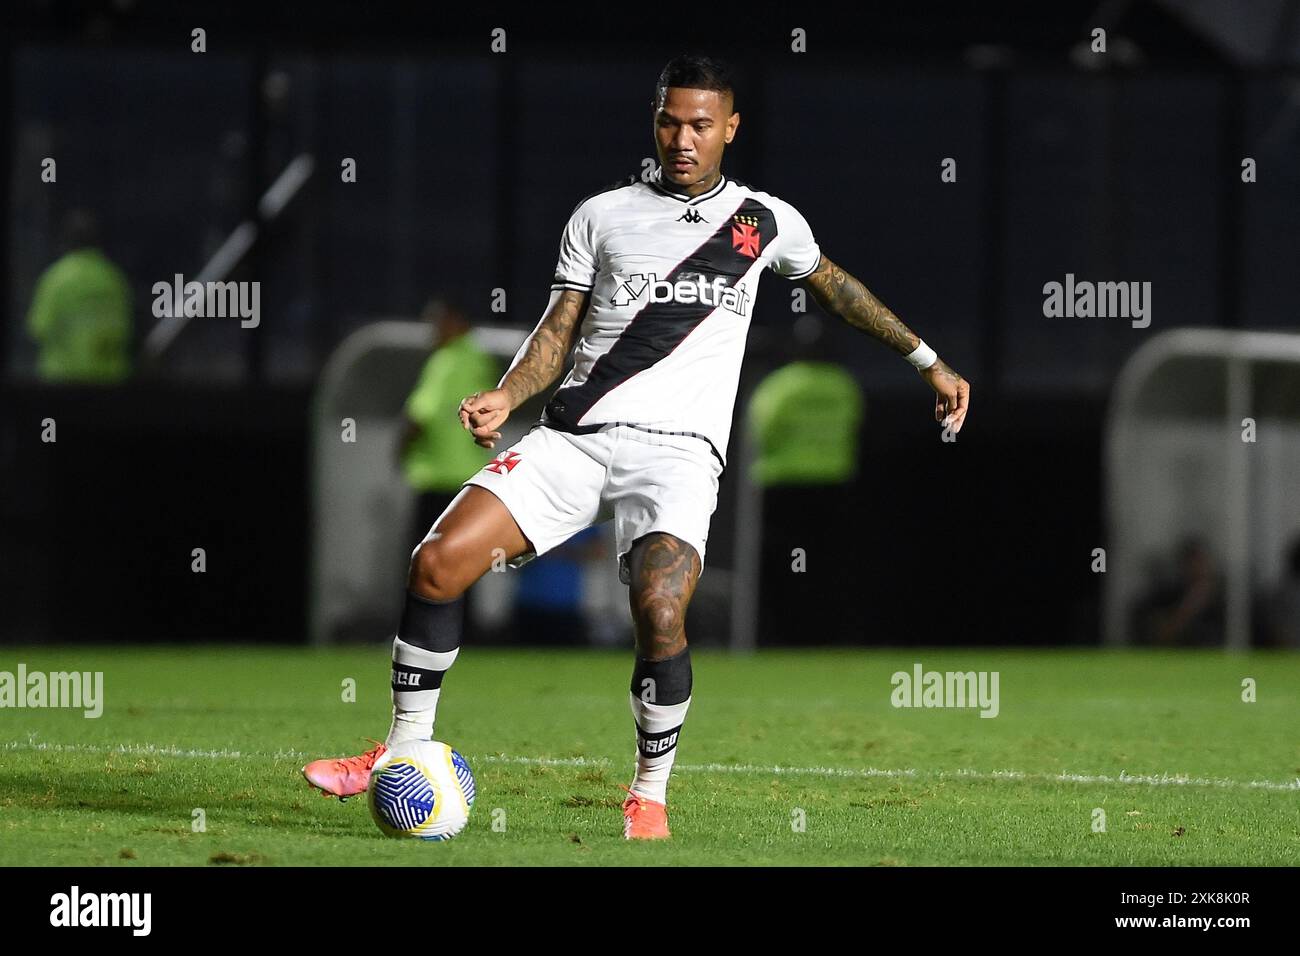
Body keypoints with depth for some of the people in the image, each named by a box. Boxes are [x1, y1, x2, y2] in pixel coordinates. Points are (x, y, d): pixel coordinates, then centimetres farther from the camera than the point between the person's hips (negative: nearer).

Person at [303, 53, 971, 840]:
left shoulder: (767, 222, 12)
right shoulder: (601, 216, 13)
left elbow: (835, 286, 29)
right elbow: (559, 331, 12)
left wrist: (928, 361, 31)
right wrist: (507, 396, -6)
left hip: (678, 450, -2)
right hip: (575, 435, 2)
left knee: (660, 612, -28)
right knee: (438, 562, -14)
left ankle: (650, 796, -7)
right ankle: (407, 751, 2)